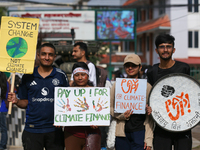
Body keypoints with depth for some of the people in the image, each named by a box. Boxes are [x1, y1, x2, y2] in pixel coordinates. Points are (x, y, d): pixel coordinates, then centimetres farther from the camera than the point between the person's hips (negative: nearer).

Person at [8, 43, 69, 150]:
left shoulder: (61, 76, 5)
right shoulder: (28, 76, 6)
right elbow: (25, 102, 11)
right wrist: (16, 101, -9)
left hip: (54, 129, 0)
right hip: (32, 129, 0)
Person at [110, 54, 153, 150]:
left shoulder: (147, 87, 6)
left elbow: (150, 116, 4)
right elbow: (110, 108, 13)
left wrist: (148, 139, -3)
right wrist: (121, 116, -8)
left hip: (140, 132, -2)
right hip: (121, 132, 2)